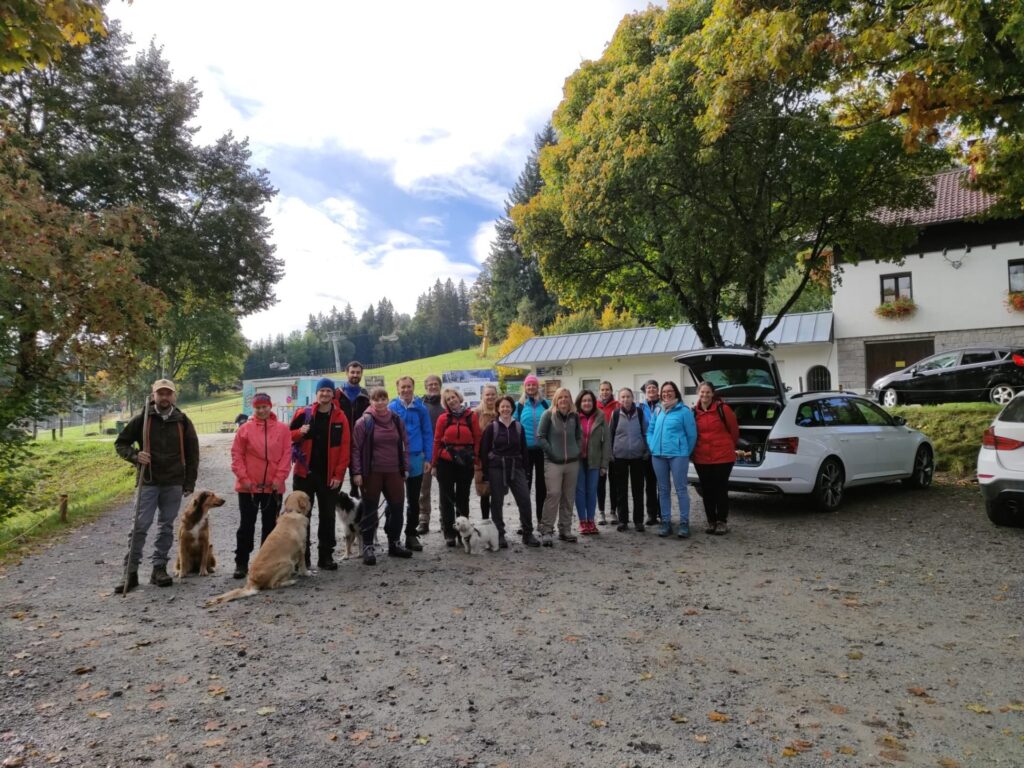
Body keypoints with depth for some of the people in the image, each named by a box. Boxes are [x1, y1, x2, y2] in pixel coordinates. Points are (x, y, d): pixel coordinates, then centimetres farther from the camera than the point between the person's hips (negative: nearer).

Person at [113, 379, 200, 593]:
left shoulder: (182, 421, 4)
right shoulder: (142, 419, -1)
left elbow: (192, 453, 8)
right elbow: (120, 443, 6)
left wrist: (189, 482, 4)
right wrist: (135, 455, -14)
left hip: (174, 484, 2)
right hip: (148, 482, -2)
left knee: (166, 527, 8)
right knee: (140, 526, -4)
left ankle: (159, 569, 17)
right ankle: (131, 571, 3)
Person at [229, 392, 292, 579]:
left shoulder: (283, 429, 0)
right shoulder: (245, 429, -1)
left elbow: (286, 455, -2)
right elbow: (237, 455, -1)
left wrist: (279, 478, -9)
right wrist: (243, 478, -9)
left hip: (273, 487, 1)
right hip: (248, 487, -1)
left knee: (270, 525, 11)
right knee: (246, 525, 8)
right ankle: (241, 563, 17)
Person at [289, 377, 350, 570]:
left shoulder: (340, 417, -2)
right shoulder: (303, 414, -1)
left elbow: (345, 448, -4)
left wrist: (339, 474, -9)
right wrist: (299, 432, -15)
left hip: (329, 476, 0)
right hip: (304, 473, 0)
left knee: (327, 516, 7)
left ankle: (326, 556, 18)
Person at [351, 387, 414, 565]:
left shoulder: (397, 420, 6)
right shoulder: (364, 422, -6)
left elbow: (404, 444, 12)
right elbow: (356, 449, -7)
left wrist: (405, 467, 9)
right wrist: (357, 472, -12)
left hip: (394, 472, 4)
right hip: (372, 472, -4)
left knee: (397, 507, 9)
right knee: (370, 510, 3)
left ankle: (394, 544, 25)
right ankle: (368, 547, 12)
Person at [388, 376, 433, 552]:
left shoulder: (421, 408, 0)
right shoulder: (391, 408, -5)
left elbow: (428, 434, 2)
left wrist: (428, 459, -2)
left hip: (416, 459, 2)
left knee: (414, 500, 12)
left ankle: (411, 534, 23)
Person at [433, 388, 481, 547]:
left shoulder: (471, 416, -1)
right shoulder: (443, 418, -3)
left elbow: (477, 439, 2)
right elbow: (437, 441, -1)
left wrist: (475, 460, -2)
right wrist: (435, 463, -1)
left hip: (465, 462, 1)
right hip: (446, 462, -1)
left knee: (463, 497, 11)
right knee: (447, 498, 5)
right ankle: (449, 533, 13)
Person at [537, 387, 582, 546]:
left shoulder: (574, 416, 7)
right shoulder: (548, 415, -4)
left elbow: (579, 436, 18)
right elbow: (540, 437, -5)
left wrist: (576, 451, 5)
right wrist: (551, 452, -9)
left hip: (572, 462, 4)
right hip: (553, 462, -4)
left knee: (568, 497, 8)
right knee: (553, 495, -10)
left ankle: (565, 530, 19)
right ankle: (546, 530, -2)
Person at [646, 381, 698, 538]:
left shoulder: (684, 411, -4)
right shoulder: (658, 411, 13)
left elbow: (692, 434, -4)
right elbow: (650, 430, 18)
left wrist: (685, 452, -1)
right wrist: (652, 446, 5)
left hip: (677, 455, -6)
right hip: (658, 455, 6)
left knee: (681, 489, -3)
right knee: (663, 490, 10)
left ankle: (684, 523, 3)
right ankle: (666, 522, 17)